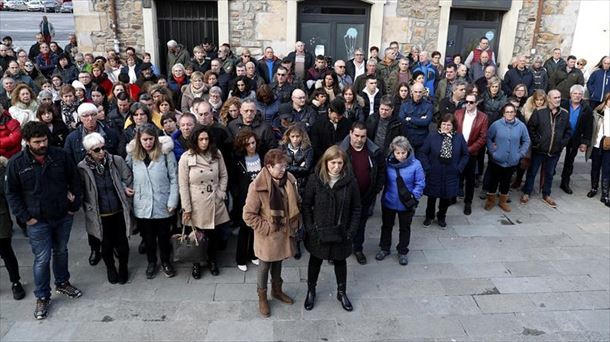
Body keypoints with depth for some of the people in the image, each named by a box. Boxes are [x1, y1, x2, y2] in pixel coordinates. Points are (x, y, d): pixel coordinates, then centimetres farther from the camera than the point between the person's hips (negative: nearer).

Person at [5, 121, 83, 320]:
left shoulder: (60, 156, -7)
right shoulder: (16, 163, -10)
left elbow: (75, 180, 3)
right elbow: (11, 193, -3)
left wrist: (75, 205, 0)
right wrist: (25, 217, -7)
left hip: (64, 216, 2)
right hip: (38, 221, -2)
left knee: (61, 251, 19)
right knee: (42, 259, 3)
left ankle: (62, 283, 40)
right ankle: (42, 297, 21)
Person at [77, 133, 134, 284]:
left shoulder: (117, 161, -9)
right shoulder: (82, 168, -12)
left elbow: (128, 180, 2)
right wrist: (89, 209, -6)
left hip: (119, 212, 1)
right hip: (100, 215, 0)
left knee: (122, 243, 12)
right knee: (106, 244, 17)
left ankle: (123, 267, 39)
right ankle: (110, 268, 43)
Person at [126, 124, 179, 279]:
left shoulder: (165, 152, -8)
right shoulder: (133, 154, 0)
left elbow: (174, 178, -7)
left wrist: (172, 201, -10)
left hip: (163, 205, -2)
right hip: (142, 206, 2)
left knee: (164, 235, 13)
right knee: (148, 236, 16)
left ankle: (165, 261, 36)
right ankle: (151, 262, 39)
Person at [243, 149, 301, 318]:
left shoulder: (289, 180, -7)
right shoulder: (258, 187, -25)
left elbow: (297, 203, 8)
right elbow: (248, 215, -20)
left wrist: (295, 223, 3)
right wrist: (267, 228, -18)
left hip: (285, 232, 5)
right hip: (268, 236, -5)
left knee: (278, 263, 25)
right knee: (265, 266, 15)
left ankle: (277, 290, 48)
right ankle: (262, 298, 37)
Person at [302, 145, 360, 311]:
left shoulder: (350, 181, -13)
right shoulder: (315, 179, -14)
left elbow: (356, 208, -5)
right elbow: (306, 205, -7)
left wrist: (352, 231, -10)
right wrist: (309, 227, -12)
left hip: (341, 232, 1)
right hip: (319, 232, 0)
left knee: (340, 261, 20)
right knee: (315, 260, 20)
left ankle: (341, 292, 42)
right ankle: (311, 290, 43)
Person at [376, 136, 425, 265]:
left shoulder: (415, 164, -19)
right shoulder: (387, 163, -14)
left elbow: (420, 183, -11)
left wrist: (414, 196, -21)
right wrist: (384, 193, -9)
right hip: (388, 202, 2)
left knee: (405, 228, 18)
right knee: (386, 226, 21)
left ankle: (402, 251, 38)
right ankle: (384, 248, 42)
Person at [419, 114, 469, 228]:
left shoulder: (459, 138, -4)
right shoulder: (432, 136, -10)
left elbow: (465, 155, 5)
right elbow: (423, 153, -7)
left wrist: (459, 168, -4)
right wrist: (427, 167, -12)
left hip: (451, 175, 2)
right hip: (434, 174, -1)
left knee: (447, 197, 15)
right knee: (432, 196, 15)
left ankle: (441, 217, 38)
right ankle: (429, 216, 36)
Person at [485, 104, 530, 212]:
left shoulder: (521, 126, -5)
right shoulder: (496, 124, -11)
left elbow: (526, 141, 6)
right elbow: (488, 138, -1)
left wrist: (520, 154, -1)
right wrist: (492, 151, -5)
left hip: (512, 161, 2)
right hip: (497, 160, -2)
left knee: (506, 181, 15)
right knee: (494, 180, 10)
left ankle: (503, 201, 31)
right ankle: (490, 200, 28)